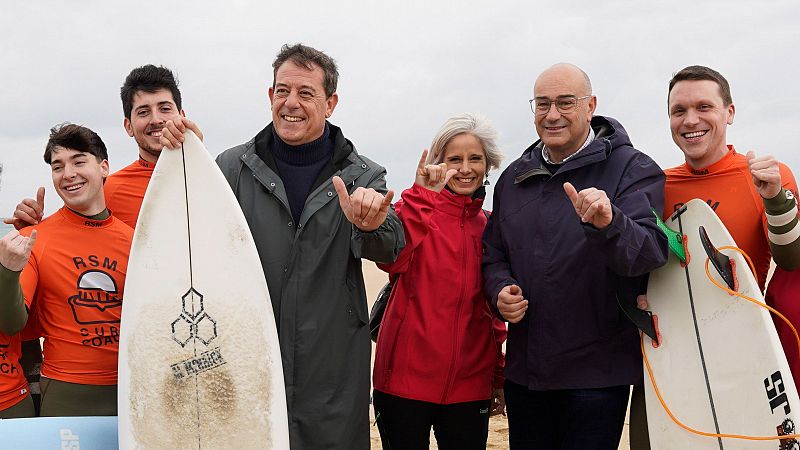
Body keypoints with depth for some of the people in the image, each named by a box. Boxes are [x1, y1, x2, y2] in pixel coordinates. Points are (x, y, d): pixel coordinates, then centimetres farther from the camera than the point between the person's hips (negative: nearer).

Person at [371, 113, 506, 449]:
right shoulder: (417, 208, -3)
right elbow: (392, 260, -25)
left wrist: (498, 377, 16)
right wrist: (422, 194, -28)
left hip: (470, 383, 4)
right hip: (407, 375, -4)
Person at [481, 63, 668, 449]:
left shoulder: (632, 169, -8)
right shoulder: (514, 178, 9)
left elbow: (649, 253, -22)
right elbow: (493, 253, 17)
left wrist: (607, 224, -43)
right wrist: (500, 290, -4)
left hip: (597, 371, -5)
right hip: (525, 368, 5)